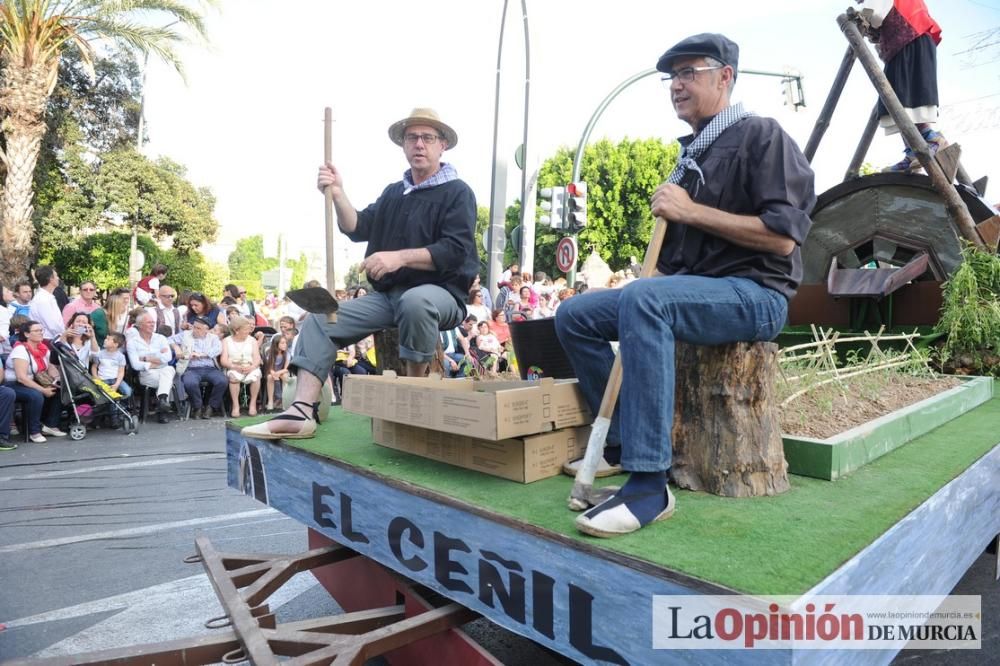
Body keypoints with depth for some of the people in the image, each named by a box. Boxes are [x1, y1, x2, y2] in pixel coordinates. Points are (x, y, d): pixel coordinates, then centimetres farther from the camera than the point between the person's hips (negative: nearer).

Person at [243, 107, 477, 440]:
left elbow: (456, 251, -15)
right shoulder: (393, 193, 20)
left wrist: (399, 257, -25)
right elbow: (358, 228, 8)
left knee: (415, 301, -41)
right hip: (387, 295, 6)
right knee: (319, 320, -8)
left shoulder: (457, 193, -1)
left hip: (440, 293, -6)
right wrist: (337, 193, -8)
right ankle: (300, 412, -21)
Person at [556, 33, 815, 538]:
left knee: (642, 300, -38)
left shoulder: (759, 135, -4)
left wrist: (691, 211, -16)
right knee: (574, 315, -1)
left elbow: (782, 237, -16)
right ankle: (621, 443, 2)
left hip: (755, 294, -8)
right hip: (689, 290, 8)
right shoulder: (690, 154, 20)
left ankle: (649, 486, -36)